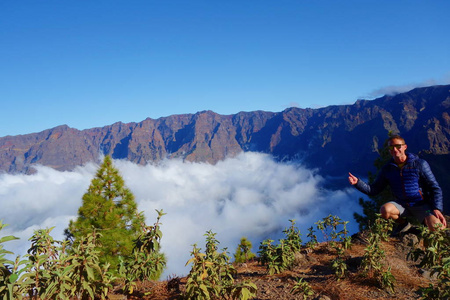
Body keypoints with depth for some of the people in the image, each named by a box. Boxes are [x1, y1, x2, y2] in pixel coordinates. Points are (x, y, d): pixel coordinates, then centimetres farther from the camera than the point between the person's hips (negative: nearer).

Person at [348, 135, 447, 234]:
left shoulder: (419, 164, -6)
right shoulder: (387, 169, 3)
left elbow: (435, 188, -5)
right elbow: (373, 190, 2)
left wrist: (437, 209, -19)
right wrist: (357, 182, -15)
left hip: (421, 205, -3)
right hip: (402, 205, 3)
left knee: (436, 228, -29)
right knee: (385, 210, -29)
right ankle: (403, 224, 3)